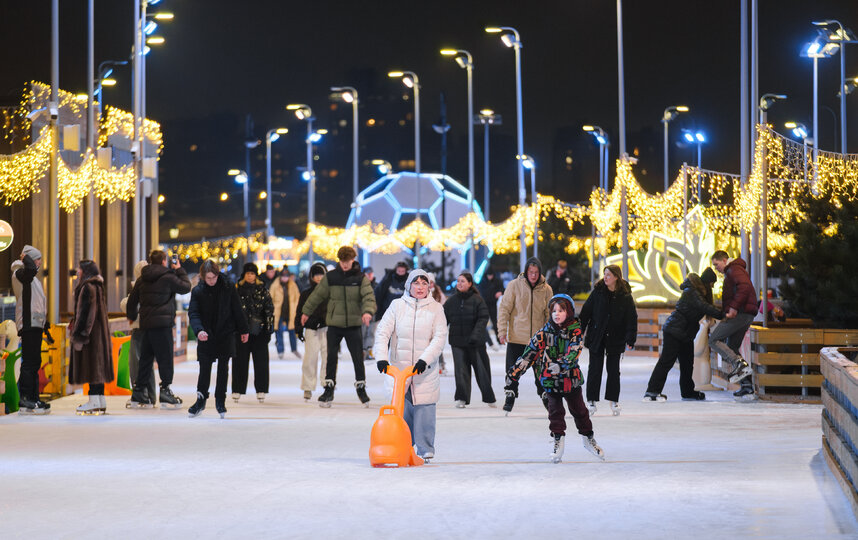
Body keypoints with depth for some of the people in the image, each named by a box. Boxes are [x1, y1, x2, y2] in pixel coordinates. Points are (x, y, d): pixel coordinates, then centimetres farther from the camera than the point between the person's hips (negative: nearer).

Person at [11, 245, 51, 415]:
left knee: (34, 363, 11)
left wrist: (44, 324, 27)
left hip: (35, 324, 10)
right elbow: (31, 268, -31)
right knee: (29, 363, -13)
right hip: (29, 324, -10)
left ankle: (33, 399, 15)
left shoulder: (31, 278, 24)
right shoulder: (20, 273, -7)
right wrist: (25, 257, -11)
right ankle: (25, 402, -15)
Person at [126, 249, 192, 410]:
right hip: (162, 324, -6)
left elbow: (132, 300, 18)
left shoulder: (142, 280, 12)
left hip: (146, 325, 6)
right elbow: (186, 287, 5)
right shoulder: (168, 277, -7)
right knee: (165, 359, -3)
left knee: (145, 359, 12)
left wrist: (132, 316, 35)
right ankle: (165, 392, -7)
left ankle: (139, 394, 14)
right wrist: (180, 270, 18)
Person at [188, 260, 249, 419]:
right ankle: (201, 401, 11)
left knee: (223, 368, 4)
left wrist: (243, 330, 7)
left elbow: (237, 309, 4)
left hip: (225, 334, 0)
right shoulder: (198, 291, -4)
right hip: (206, 335, 0)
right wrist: (199, 330, -27)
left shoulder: (228, 287, -4)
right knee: (205, 368, -2)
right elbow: (193, 313, -10)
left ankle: (220, 401, 14)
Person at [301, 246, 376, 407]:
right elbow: (317, 295, 12)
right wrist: (306, 311, 18)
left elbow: (368, 296, -11)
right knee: (331, 357, 1)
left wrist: (367, 311, -31)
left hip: (353, 324, -1)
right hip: (334, 323, 1)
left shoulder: (360, 278, -1)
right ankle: (329, 389, 10)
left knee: (358, 357, 1)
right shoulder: (330, 277, 2)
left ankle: (361, 387, 17)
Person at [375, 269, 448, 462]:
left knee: (424, 408, -3)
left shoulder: (435, 308, 4)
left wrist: (425, 359, -17)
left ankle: (425, 449, 7)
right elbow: (382, 332, 0)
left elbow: (440, 337, -4)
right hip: (398, 366, 1)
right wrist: (381, 358, -14)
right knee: (401, 408, 1)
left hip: (425, 370, 0)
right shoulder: (397, 305, 5)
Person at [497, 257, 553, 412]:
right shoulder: (514, 285, -6)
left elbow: (550, 314, 8)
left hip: (538, 339, 1)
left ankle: (546, 398, 23)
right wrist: (502, 331, -11)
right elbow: (504, 309, -4)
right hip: (516, 338, -1)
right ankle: (510, 400, 20)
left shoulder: (546, 289, 0)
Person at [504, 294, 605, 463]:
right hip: (550, 380, -1)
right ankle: (558, 440, 12)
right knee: (555, 411, -3)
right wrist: (513, 375, -9)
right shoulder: (545, 332, -5)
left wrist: (561, 364, -39)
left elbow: (573, 352, -20)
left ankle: (588, 439, 30)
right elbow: (528, 354, -6)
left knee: (579, 409, 13)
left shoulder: (575, 331, -6)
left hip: (571, 378, 1)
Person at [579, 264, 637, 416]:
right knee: (594, 369, 1)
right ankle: (592, 401, 8)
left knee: (613, 369, 6)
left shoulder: (625, 296, -4)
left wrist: (630, 340, -10)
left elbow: (631, 318, -2)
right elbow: (585, 312, 2)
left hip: (615, 339, 0)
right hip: (596, 337, 0)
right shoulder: (598, 291, -2)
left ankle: (613, 401, 18)